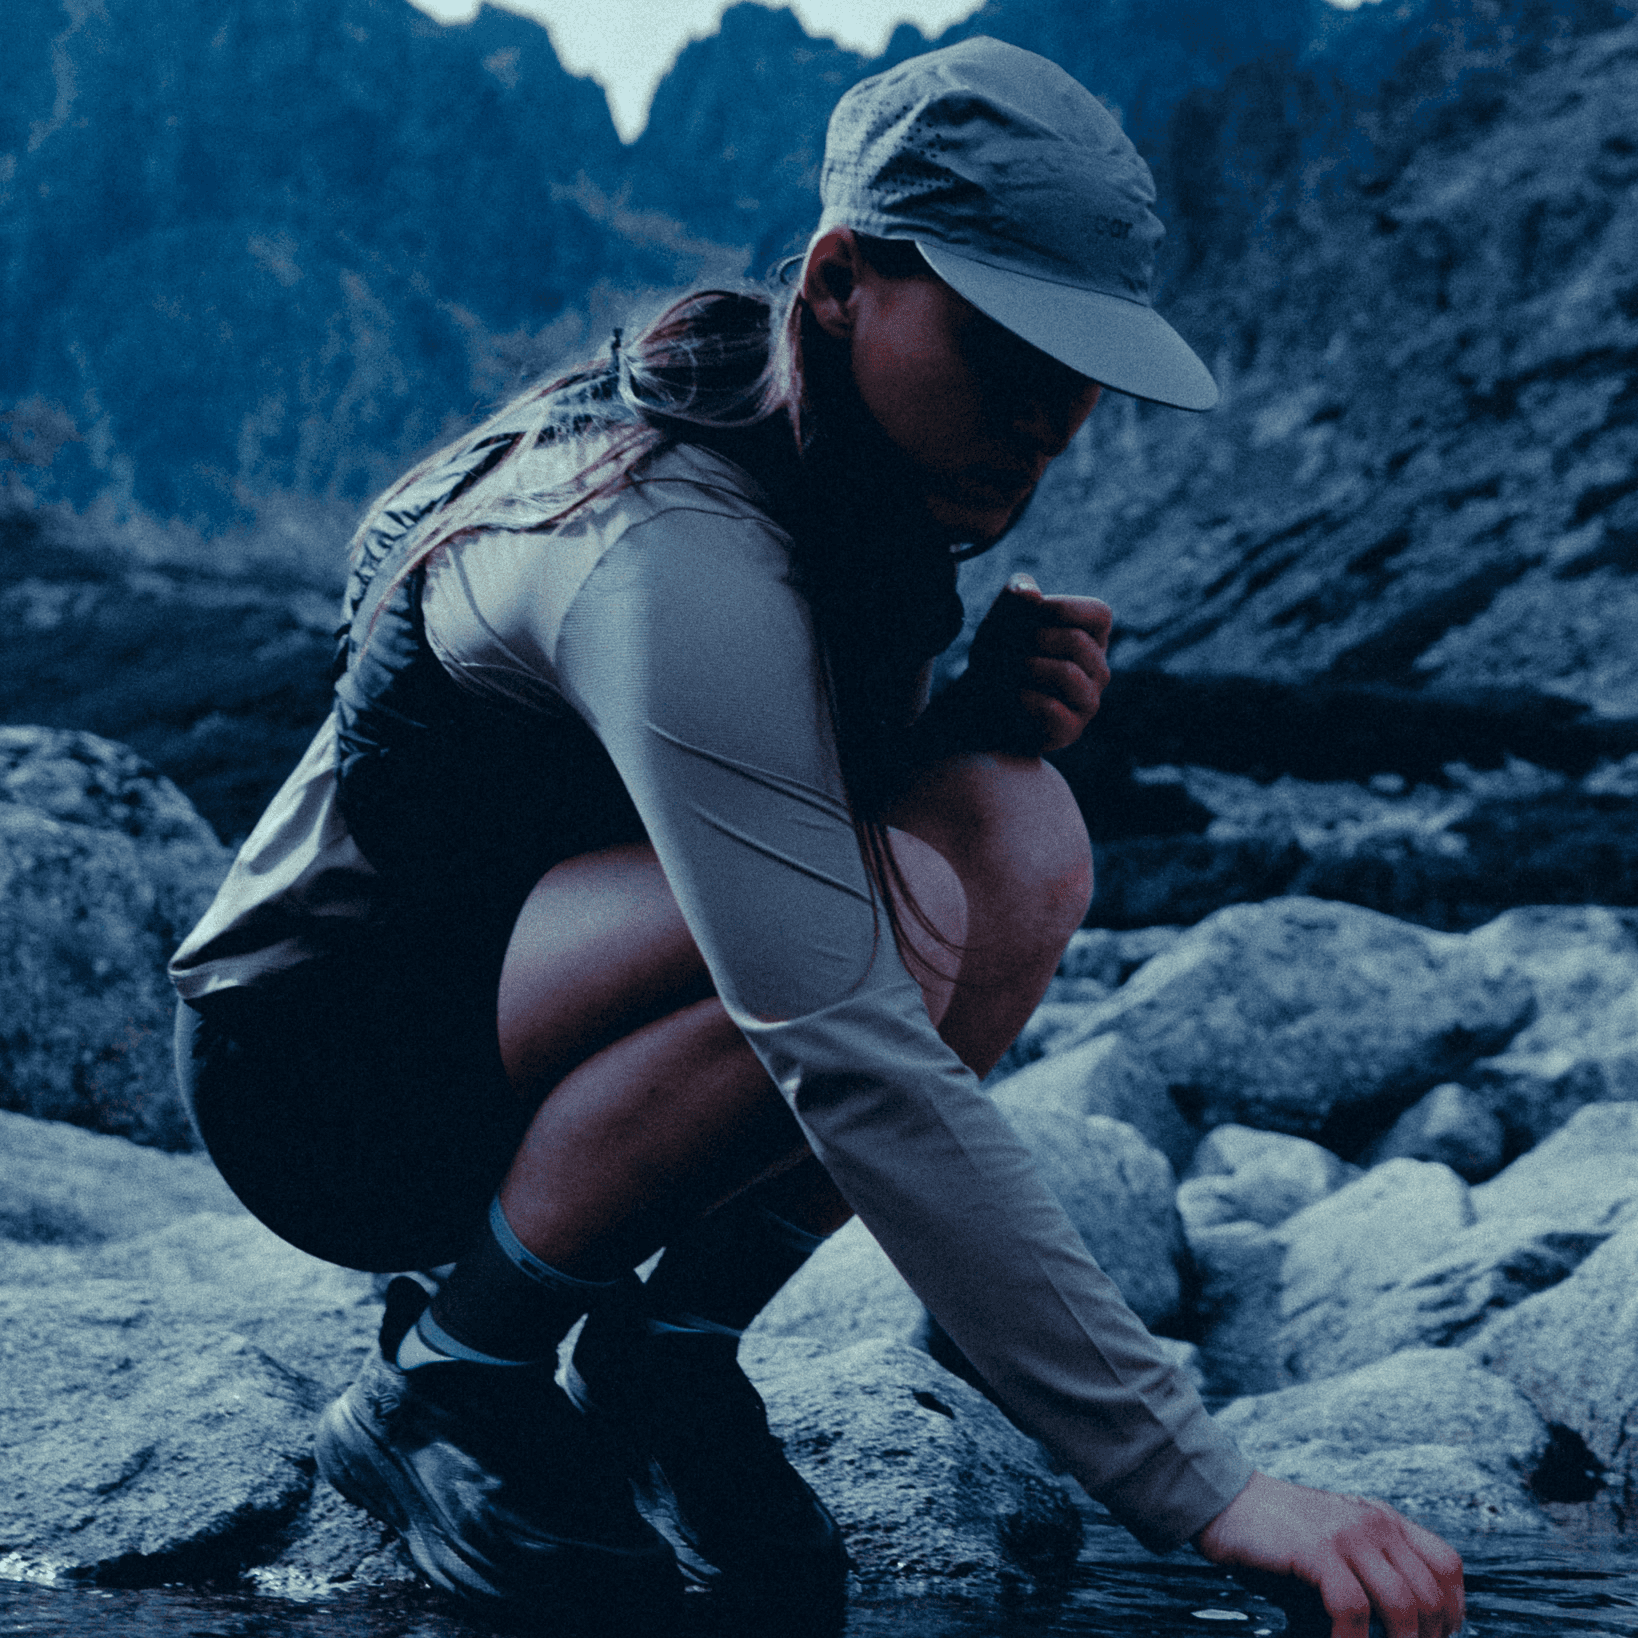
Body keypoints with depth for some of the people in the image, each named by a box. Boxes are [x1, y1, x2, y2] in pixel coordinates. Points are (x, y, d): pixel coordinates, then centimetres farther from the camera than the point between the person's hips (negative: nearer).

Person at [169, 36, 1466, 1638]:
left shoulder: (847, 473, -4)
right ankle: (436, 1384, -12)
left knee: (1020, 842, -15)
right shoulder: (675, 558, -31)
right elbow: (852, 1060, -38)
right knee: (892, 904, -32)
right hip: (318, 1055, -8)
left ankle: (666, 1362, -3)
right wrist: (1193, 1483, -40)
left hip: (532, 992, 8)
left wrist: (987, 708, -16)